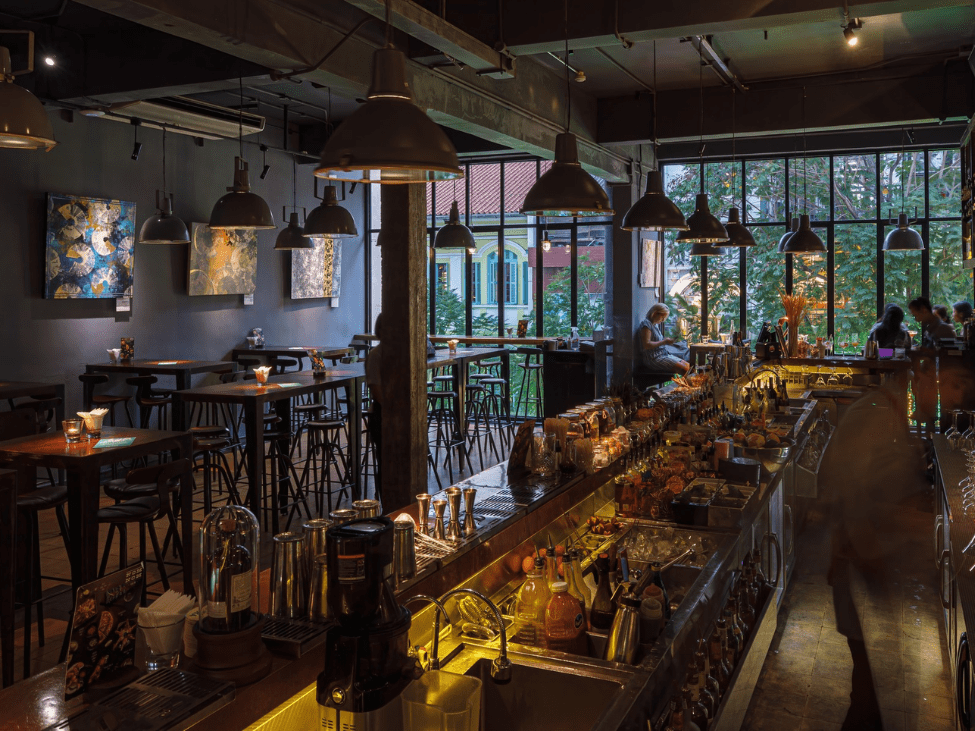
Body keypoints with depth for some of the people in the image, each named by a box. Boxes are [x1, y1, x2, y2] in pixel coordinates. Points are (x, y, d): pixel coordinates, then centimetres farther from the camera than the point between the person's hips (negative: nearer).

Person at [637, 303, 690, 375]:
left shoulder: (656, 324, 17)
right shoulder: (646, 324, -13)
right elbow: (646, 345, -23)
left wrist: (666, 340, 5)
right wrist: (664, 342, -17)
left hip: (663, 354, 10)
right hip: (653, 358, -10)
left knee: (688, 366, -3)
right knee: (684, 369, -21)